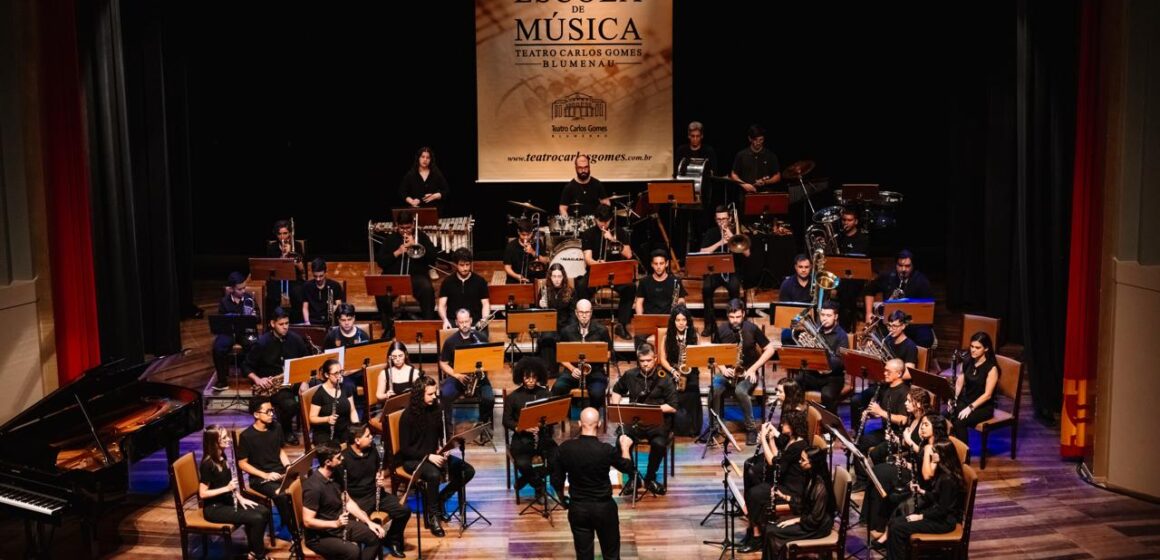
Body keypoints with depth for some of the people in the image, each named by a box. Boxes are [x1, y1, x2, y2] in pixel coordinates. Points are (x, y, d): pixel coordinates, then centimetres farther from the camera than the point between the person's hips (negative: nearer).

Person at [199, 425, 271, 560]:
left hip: (227, 501, 9)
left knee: (264, 512, -3)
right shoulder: (208, 464, -21)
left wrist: (240, 497, 3)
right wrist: (227, 488, -25)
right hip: (214, 508, -9)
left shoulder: (222, 457, 5)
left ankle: (253, 548, 11)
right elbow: (202, 493, -21)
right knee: (256, 519, -20)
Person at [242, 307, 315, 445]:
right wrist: (257, 379, -18)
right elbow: (246, 366, -1)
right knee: (290, 404, -33)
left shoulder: (295, 339, 3)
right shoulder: (262, 342, -7)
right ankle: (284, 430, 0)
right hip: (270, 384, -3)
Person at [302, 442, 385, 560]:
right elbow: (308, 521, -25)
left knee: (376, 536, 0)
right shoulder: (313, 487, -26)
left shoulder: (336, 474, -1)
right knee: (352, 550, -30)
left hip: (340, 525, 8)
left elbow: (348, 502, 8)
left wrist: (369, 522, 0)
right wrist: (335, 523, -32)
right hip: (319, 536, -8)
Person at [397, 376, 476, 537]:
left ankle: (440, 499, 5)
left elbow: (442, 435, 14)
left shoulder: (436, 410, 1)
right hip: (412, 459, -6)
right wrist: (428, 456, -25)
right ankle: (431, 514, -16)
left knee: (468, 471, -11)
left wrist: (443, 449, -8)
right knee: (434, 475, -38)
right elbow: (404, 448, -15)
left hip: (434, 455, 6)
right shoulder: (408, 415, -15)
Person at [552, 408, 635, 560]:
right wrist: (625, 446, 18)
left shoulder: (565, 448, -13)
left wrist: (562, 499, 17)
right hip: (604, 507, -2)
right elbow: (627, 468, 1)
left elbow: (556, 480, -3)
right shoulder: (606, 450, -19)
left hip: (577, 508, 2)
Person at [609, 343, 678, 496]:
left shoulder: (664, 379, -3)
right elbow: (617, 390, 26)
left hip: (657, 420, -2)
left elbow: (673, 407, -6)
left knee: (659, 443, -33)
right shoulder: (630, 375, 7)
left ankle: (650, 478, -5)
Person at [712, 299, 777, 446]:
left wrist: (753, 368, -10)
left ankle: (751, 428, -17)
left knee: (740, 391, -35)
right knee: (713, 390, -30)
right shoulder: (721, 330, 0)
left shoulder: (752, 329, -7)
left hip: (747, 372, -2)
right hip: (727, 371, 2)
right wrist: (722, 369, -11)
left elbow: (770, 349, -2)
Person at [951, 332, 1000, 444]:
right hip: (965, 401, 6)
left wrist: (970, 408, -24)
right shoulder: (968, 363, 6)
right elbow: (959, 384, 8)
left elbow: (987, 394, -16)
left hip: (983, 407, -5)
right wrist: (953, 398, -11)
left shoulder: (991, 368, -13)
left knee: (959, 423, -32)